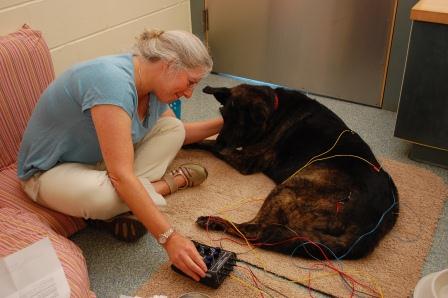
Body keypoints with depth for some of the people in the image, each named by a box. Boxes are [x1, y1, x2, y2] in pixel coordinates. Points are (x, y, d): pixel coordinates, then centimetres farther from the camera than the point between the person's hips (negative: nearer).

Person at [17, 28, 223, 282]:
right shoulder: (112, 81, -33)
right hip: (52, 171, -8)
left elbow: (175, 133, 15)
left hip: (97, 159, 8)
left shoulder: (152, 85, -6)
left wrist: (221, 124, 8)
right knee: (102, 194, -40)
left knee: (172, 127, -1)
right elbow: (120, 175, -38)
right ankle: (169, 182, -10)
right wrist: (169, 237, -39)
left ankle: (127, 208, -13)